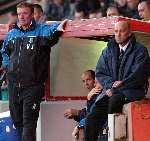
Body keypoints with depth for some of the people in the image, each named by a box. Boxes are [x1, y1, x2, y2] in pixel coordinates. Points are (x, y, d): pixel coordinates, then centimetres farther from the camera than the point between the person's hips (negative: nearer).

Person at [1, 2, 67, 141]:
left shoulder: (41, 30, -1)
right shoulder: (12, 33, 14)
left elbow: (51, 31, -24)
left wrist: (57, 28, -47)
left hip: (32, 85, -5)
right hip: (13, 84, 5)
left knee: (29, 121, -9)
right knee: (17, 120, 14)